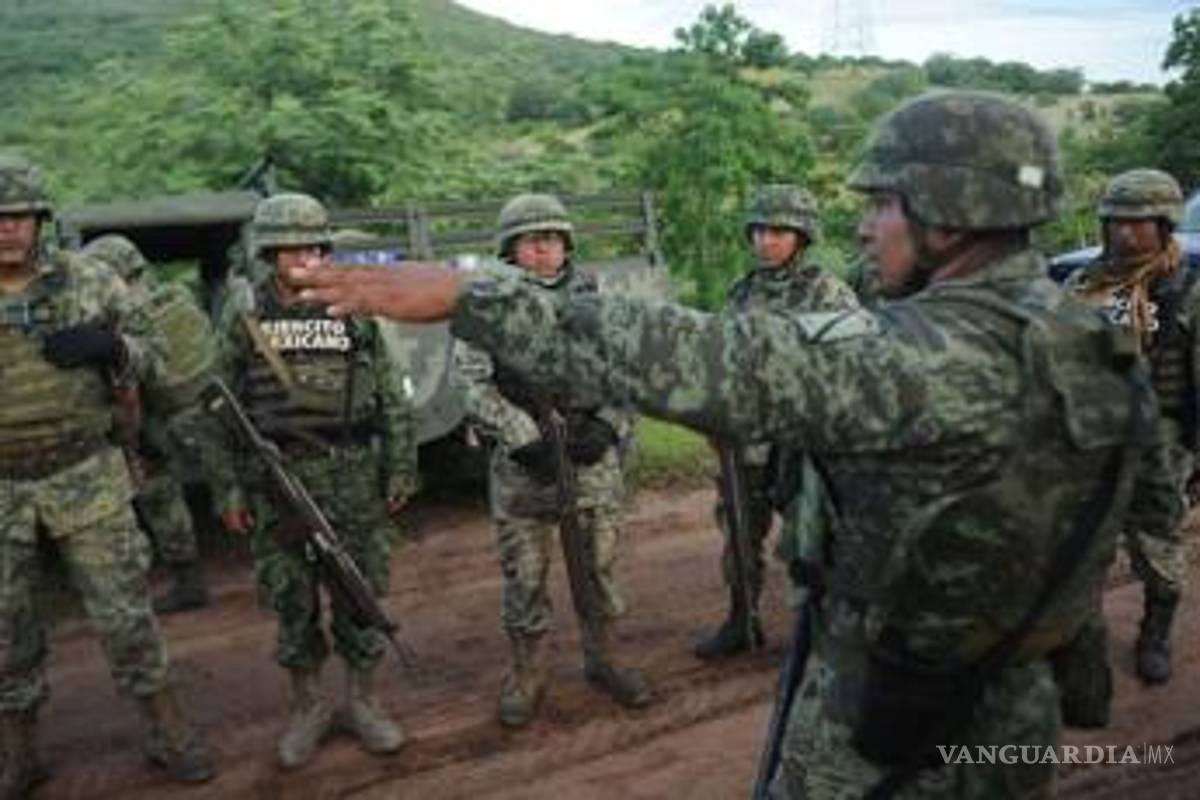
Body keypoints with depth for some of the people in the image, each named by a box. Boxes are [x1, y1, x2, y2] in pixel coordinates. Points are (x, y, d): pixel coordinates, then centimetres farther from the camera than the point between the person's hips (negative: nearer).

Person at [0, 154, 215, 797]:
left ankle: (167, 730, 20)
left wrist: (110, 347, -17)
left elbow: (151, 362, 3)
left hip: (86, 480, -1)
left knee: (124, 611, 5)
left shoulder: (89, 281, -2)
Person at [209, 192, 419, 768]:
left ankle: (363, 700, 25)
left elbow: (393, 396, 3)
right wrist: (228, 489, 0)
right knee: (291, 597, 9)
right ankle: (307, 706, 26)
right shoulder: (242, 314, 1)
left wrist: (400, 471, 1)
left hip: (354, 473, 0)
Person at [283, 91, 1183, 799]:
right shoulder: (1110, 348, -3)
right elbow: (1156, 502, 13)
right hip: (1016, 718, 8)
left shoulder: (922, 358, -29)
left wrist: (467, 297, -30)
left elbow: (691, 359, -33)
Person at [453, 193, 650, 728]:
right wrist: (525, 438, -16)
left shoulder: (596, 298, 6)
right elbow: (472, 383, -8)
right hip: (521, 463, -2)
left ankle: (601, 661, 30)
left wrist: (608, 427, -8)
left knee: (599, 564, 11)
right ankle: (526, 677, 24)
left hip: (593, 458, 2)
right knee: (524, 575, 7)